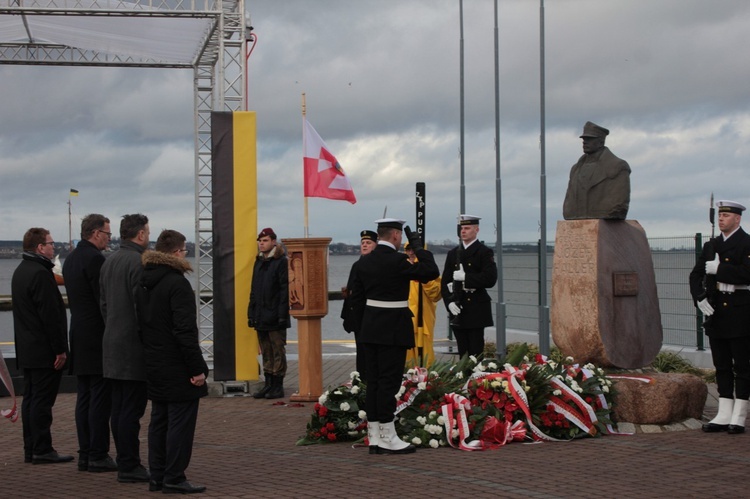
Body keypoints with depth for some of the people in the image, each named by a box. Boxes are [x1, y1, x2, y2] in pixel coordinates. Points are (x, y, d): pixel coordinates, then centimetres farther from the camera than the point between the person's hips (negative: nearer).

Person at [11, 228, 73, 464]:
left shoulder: (20, 271, 15)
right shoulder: (40, 274, -18)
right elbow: (50, 316, -20)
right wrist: (60, 349, -17)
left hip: (27, 350, 10)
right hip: (44, 351, -10)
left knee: (30, 399, 12)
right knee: (42, 400, -6)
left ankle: (30, 449, 16)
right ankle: (42, 450, -3)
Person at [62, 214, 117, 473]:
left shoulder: (71, 258, 15)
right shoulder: (95, 258, -15)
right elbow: (104, 299, -17)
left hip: (79, 336, 9)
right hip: (97, 337, -9)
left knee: (84, 397, 11)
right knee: (101, 397, -6)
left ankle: (85, 454, 13)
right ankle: (98, 455, -4)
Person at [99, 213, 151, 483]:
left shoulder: (109, 262, 13)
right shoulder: (138, 262, -15)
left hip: (112, 343, 9)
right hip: (134, 346, -9)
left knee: (119, 408, 11)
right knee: (132, 409, -5)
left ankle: (125, 462, 17)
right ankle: (129, 467, -2)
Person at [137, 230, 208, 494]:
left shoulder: (144, 283, 11)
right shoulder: (177, 283, -17)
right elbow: (185, 331, -21)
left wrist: (150, 355, 18)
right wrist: (198, 368, -18)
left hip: (153, 365, 9)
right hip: (177, 368, -9)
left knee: (159, 420, 14)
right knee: (180, 422, -3)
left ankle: (157, 476, 17)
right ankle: (174, 478, -2)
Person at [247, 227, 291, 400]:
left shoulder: (281, 262, -7)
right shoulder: (259, 262, 15)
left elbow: (285, 289, -12)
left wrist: (282, 315, -17)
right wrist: (251, 314, 12)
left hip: (275, 317, -7)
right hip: (261, 317, 7)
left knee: (278, 352, -1)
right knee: (266, 353, 11)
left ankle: (278, 386, 3)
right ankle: (268, 384, 16)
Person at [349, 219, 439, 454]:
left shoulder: (364, 262, 7)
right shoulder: (397, 260, -16)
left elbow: (357, 297, 12)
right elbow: (432, 272, -12)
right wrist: (418, 246, -3)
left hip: (371, 329, 7)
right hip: (393, 330, -7)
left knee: (373, 380, 9)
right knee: (389, 381, -4)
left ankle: (374, 437, 13)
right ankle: (387, 437, -1)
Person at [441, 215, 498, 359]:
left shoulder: (485, 253, 0)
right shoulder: (453, 254, 16)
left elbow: (490, 279, -12)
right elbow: (445, 282, 12)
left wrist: (465, 277, -16)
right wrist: (449, 302, -4)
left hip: (476, 311, -5)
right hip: (458, 311, 5)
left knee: (476, 352, -6)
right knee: (462, 353, 5)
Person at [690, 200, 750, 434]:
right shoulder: (711, 246, 14)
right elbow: (696, 274, 11)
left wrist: (719, 269, -15)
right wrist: (699, 297, -4)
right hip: (716, 311, 6)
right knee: (722, 366, 8)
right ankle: (724, 415, 12)